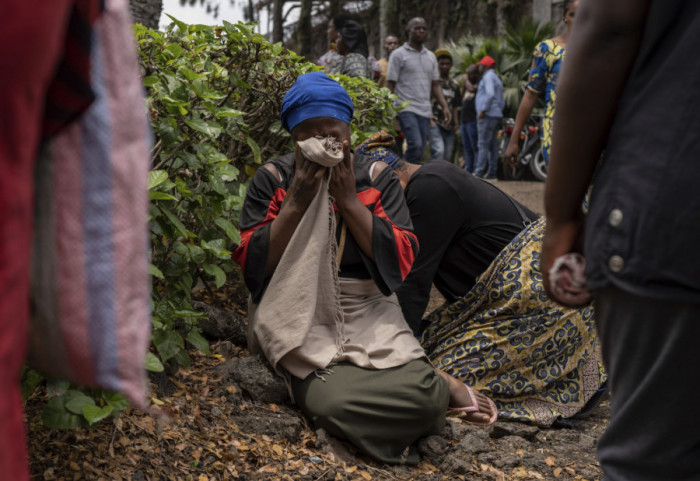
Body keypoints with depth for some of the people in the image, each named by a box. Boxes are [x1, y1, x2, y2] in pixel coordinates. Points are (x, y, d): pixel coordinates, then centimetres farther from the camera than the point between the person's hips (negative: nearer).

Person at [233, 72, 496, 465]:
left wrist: (348, 199, -12)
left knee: (421, 394, -28)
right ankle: (438, 386, -8)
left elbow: (402, 260, -6)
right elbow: (252, 263, -4)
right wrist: (297, 202, -13)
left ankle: (436, 387, 7)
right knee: (333, 400, -32)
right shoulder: (273, 179, 3)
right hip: (301, 321, -1)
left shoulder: (377, 178, 4)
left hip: (368, 315, 1)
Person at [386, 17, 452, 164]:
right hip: (406, 109, -6)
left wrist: (445, 106, 8)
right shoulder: (399, 54, 2)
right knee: (415, 145, -22)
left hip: (425, 111, 6)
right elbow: (390, 85, -2)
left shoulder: (431, 57, 18)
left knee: (420, 150, 2)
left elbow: (435, 85, 21)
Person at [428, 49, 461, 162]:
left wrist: (456, 122, 9)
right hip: (435, 123, -6)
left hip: (449, 126, 6)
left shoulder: (454, 85, 19)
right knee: (439, 151, -22)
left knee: (447, 156, 5)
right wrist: (429, 120, -11)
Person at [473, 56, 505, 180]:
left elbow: (490, 94, -22)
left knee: (483, 145, -12)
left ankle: (479, 172, -15)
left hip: (487, 116, -10)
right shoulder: (497, 79, 25)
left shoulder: (488, 77, -6)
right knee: (492, 145, 7)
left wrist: (483, 110, -19)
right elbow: (502, 102, 26)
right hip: (496, 116, 10)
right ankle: (492, 172, 6)